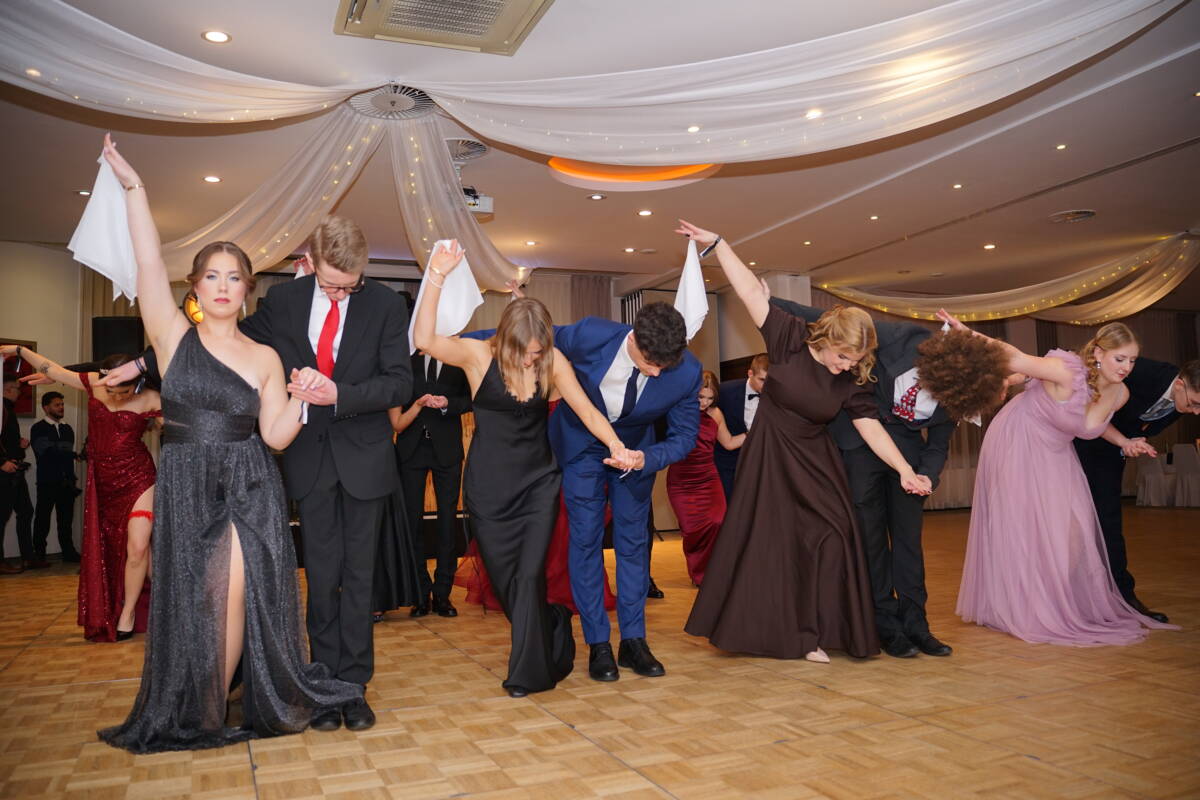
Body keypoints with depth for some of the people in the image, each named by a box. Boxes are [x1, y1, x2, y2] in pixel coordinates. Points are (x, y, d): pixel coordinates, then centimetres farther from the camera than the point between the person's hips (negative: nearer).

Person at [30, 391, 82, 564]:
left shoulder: (67, 429, 16)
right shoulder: (38, 429, -1)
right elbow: (45, 453, -11)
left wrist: (71, 479, 7)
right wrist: (74, 454, -8)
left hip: (67, 482, 4)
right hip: (47, 483, -4)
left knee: (66, 519, 7)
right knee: (43, 519, 1)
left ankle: (68, 552, 12)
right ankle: (39, 554, 9)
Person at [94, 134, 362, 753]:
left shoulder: (264, 358, 6)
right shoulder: (174, 337, 3)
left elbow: (275, 436, 1)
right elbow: (149, 264, -9)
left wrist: (300, 398, -16)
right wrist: (133, 186, -11)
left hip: (249, 490, 1)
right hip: (185, 488, 0)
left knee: (238, 596, -6)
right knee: (193, 603, 5)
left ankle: (216, 712, 14)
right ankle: (193, 718, 24)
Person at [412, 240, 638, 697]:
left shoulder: (553, 362, -6)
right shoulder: (478, 355, -10)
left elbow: (586, 409, -11)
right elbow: (423, 340, -24)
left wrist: (616, 446, -28)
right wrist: (435, 278, -29)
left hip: (537, 483, 0)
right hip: (488, 487, 0)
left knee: (529, 576, -6)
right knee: (504, 579, 8)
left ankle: (528, 672, 12)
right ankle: (555, 635, 35)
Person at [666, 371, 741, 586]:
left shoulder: (715, 414, 4)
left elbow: (729, 443, 17)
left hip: (708, 479, 3)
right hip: (680, 482, -3)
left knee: (717, 523, -14)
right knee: (692, 530, -6)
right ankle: (699, 574, 23)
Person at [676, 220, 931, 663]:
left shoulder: (853, 381, -8)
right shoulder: (791, 338, -15)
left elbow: (871, 428, -10)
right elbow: (752, 291, -16)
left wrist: (905, 470, -21)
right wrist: (717, 243, -15)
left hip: (813, 462, 3)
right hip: (768, 456, -2)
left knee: (828, 539, -4)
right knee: (764, 542, 4)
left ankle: (811, 634, 9)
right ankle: (761, 629, 20)